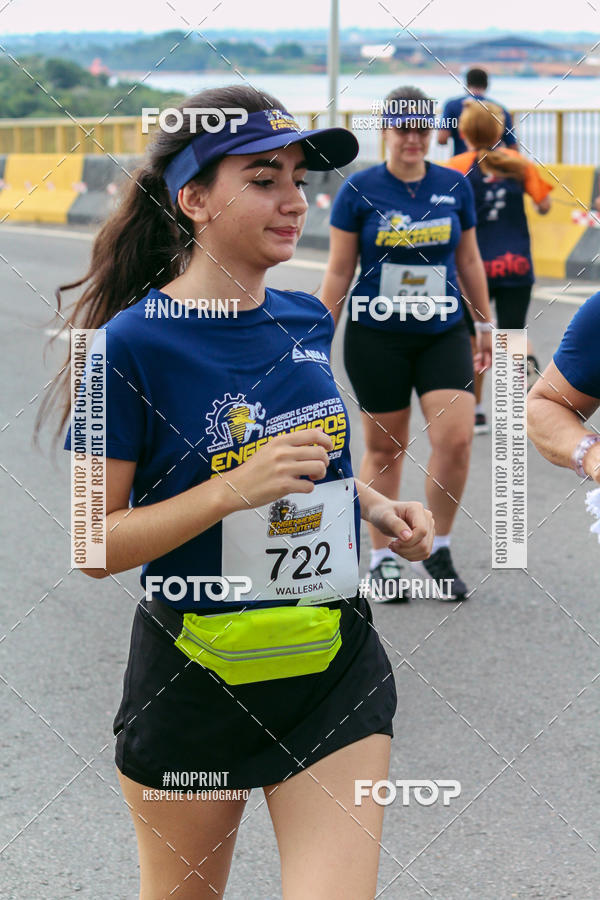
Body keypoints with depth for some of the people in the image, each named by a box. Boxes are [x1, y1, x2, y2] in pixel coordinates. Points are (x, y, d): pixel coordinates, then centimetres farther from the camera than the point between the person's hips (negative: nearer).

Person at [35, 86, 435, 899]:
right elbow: (94, 544, -15)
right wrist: (235, 490, -26)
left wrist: (376, 506, 4)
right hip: (194, 679, -4)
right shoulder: (135, 343, -14)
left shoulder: (306, 321, 3)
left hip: (335, 667, 4)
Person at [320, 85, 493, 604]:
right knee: (385, 447, 5)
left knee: (456, 438, -12)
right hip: (377, 338, -2)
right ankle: (381, 559, 20)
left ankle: (437, 551, 7)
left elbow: (469, 260, 15)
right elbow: (339, 272, 0)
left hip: (444, 333, 2)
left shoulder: (456, 187, 4)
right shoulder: (359, 190, -4)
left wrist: (486, 324, 19)